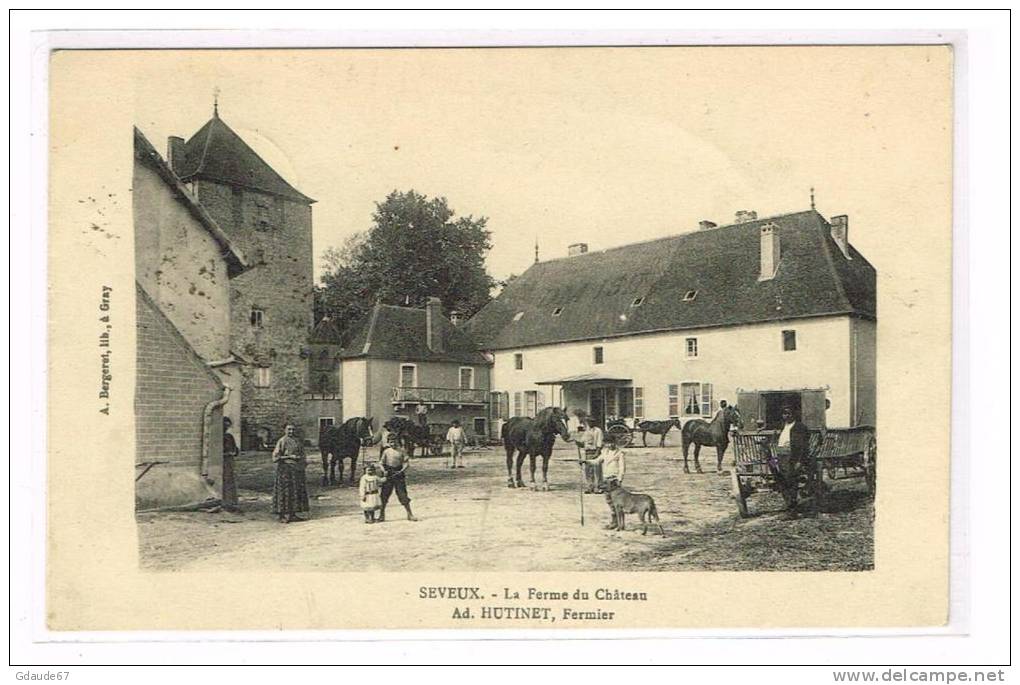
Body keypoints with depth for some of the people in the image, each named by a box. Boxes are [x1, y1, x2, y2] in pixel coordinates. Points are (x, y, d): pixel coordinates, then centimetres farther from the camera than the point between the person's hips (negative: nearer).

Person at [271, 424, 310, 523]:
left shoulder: (297, 441, 13)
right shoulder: (282, 441, -7)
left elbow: (302, 454, 22)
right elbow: (276, 457, -12)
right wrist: (289, 457, -17)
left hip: (297, 469, 7)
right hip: (285, 468, -7)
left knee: (296, 492, 7)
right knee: (284, 492, -5)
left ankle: (293, 514, 13)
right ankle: (283, 516, -1)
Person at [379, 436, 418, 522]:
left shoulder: (401, 451, 3)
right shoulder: (386, 451, 7)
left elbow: (407, 463, 2)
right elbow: (382, 463, 10)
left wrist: (402, 471, -14)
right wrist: (384, 471, -8)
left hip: (399, 474, -1)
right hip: (388, 475, 1)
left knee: (403, 495, -1)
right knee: (384, 495, 1)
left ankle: (410, 514, 7)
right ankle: (382, 515, 12)